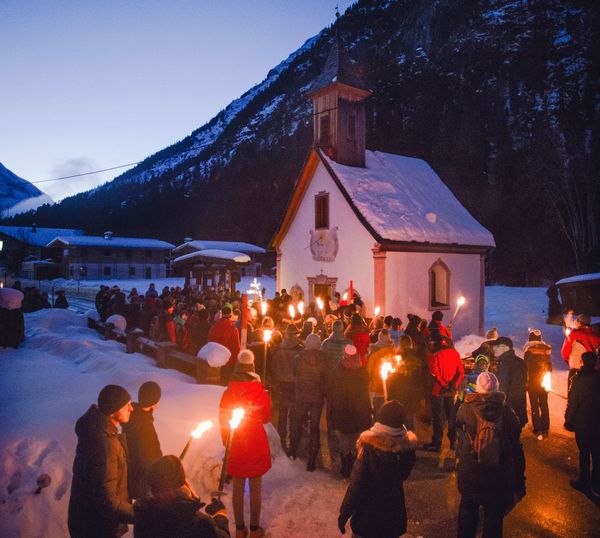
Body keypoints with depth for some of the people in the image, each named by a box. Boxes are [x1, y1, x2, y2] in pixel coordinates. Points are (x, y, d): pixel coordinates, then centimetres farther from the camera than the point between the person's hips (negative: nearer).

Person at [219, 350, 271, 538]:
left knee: (238, 488, 15)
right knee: (255, 489, 12)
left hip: (235, 446, 2)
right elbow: (266, 418, -1)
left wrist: (227, 442, 11)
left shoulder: (228, 393, -12)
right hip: (256, 445, -1)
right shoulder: (261, 393, -16)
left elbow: (222, 420, -4)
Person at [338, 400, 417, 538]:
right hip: (394, 514, 4)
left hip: (368, 515, -3)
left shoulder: (370, 446, -25)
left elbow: (356, 484, -20)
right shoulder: (407, 446, -13)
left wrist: (344, 513, -10)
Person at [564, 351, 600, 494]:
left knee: (584, 452, 6)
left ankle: (584, 482, 15)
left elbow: (572, 402, -14)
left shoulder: (578, 378, -16)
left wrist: (569, 420, -6)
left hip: (582, 422, -4)